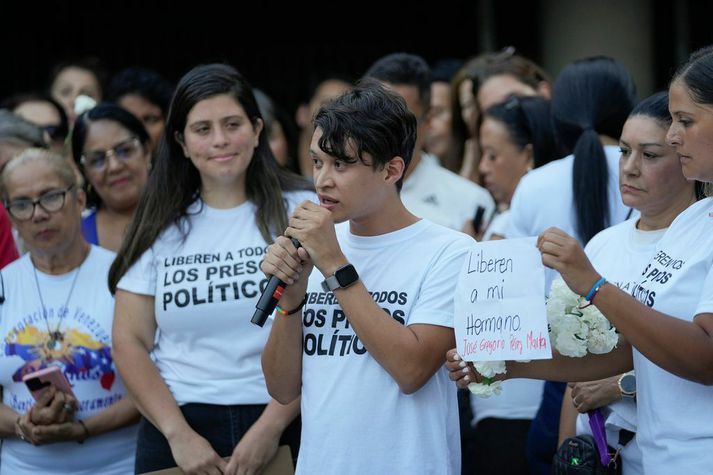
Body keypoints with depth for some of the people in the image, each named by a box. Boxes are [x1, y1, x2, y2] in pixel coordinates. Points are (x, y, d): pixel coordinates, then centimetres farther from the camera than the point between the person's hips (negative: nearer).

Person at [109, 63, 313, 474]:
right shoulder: (162, 226, 7)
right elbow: (130, 341, 4)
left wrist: (271, 426, -15)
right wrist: (179, 434, -7)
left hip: (282, 428, -2)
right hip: (180, 426, 2)